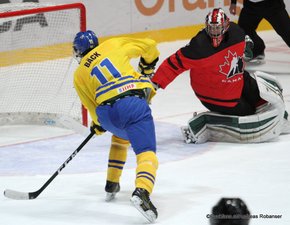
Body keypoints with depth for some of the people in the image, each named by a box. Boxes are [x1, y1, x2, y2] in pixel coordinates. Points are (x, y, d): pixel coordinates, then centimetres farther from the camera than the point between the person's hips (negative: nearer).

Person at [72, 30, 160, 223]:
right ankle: (142, 192, -36)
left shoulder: (79, 75, 24)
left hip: (107, 111, 3)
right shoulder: (113, 45, 22)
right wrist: (147, 66, 40)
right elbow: (148, 46, 22)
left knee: (120, 136, 37)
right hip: (135, 102, -3)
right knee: (147, 152, -8)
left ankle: (111, 185, 38)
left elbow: (92, 107, 23)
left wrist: (99, 125, 42)